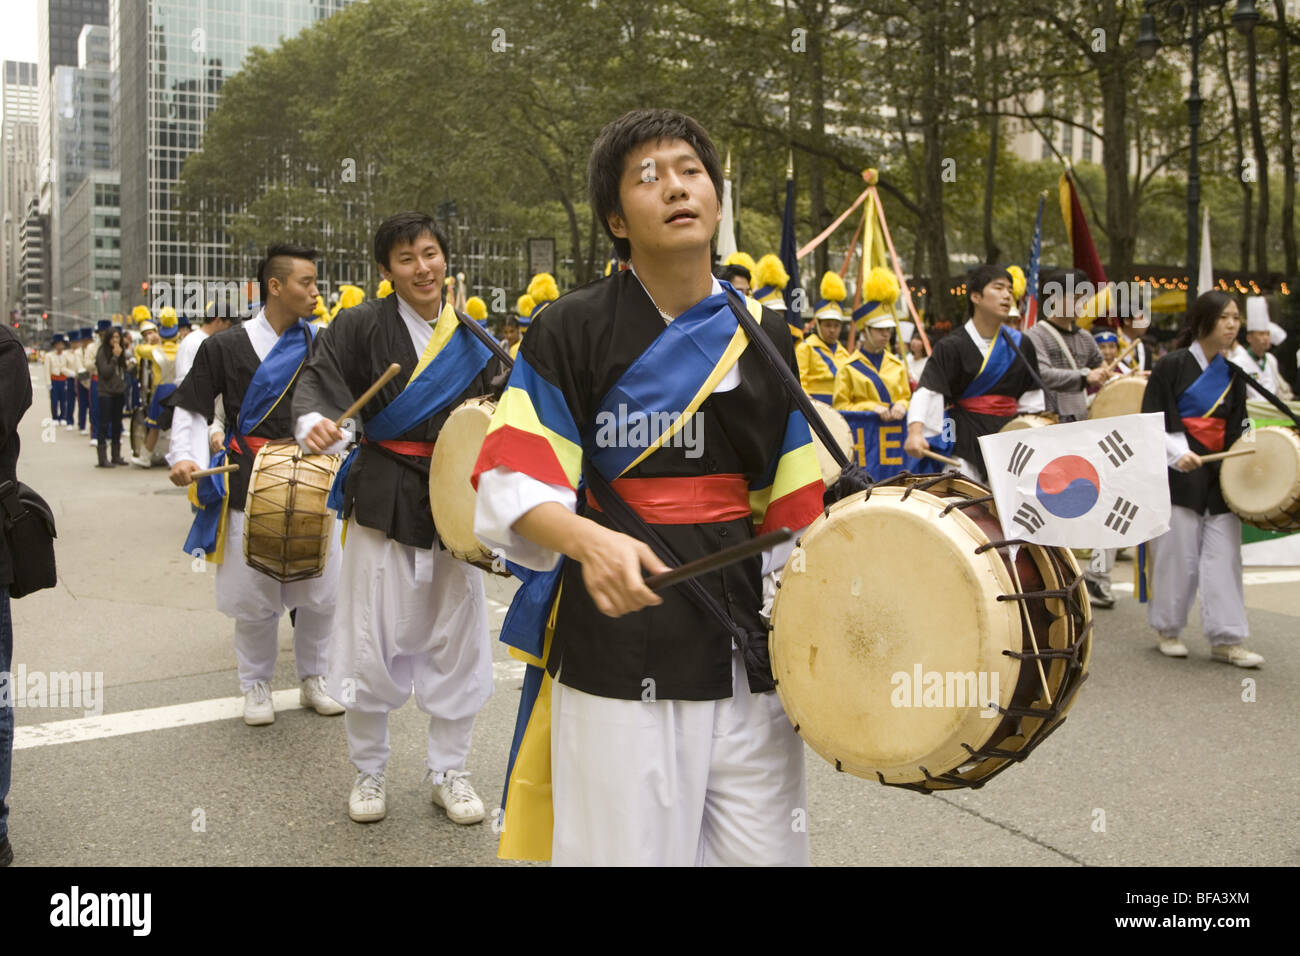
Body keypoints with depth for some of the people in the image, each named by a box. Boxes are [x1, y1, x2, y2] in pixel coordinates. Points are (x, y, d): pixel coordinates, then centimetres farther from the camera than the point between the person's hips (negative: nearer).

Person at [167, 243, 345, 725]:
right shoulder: (224, 347, -1)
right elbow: (192, 411, 4)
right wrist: (185, 457, -12)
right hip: (250, 488, -2)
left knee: (320, 593, 6)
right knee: (253, 597, 4)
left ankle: (313, 679, 26)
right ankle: (256, 685, 25)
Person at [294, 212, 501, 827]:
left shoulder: (469, 337, 9)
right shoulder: (362, 325, -3)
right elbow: (319, 377, -12)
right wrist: (313, 420, -33)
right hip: (383, 499, -3)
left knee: (457, 641, 9)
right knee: (373, 643, 2)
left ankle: (448, 771, 24)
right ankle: (369, 771, 22)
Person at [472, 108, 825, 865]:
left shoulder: (768, 337, 9)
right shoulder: (573, 330, -4)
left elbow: (795, 505, 12)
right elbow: (513, 486, -8)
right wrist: (591, 541, -27)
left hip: (748, 646, 4)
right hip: (618, 651, -4)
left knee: (766, 848, 11)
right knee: (628, 847, 5)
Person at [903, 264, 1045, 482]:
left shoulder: (1021, 344, 9)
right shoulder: (952, 347, -4)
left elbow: (1031, 402, 15)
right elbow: (927, 391, -16)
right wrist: (915, 431, -31)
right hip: (967, 439, -4)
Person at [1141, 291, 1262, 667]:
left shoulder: (1233, 372, 12)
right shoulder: (1172, 365, -3)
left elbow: (1236, 428, 17)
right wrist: (1177, 452, -21)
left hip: (1220, 473, 5)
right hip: (1179, 473, -5)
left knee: (1224, 556, 1)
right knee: (1178, 555, -1)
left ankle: (1226, 640, 6)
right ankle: (1168, 630, 16)